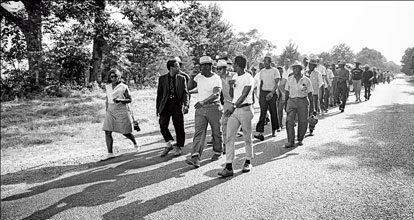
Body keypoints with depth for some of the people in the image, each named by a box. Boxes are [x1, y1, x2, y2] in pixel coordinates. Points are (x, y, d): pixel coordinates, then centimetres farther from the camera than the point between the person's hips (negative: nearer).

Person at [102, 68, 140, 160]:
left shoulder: (123, 87, -6)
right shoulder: (108, 87, 8)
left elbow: (129, 99, -5)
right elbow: (107, 99, 18)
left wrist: (120, 100, -22)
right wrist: (107, 110, 17)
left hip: (122, 111, -4)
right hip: (110, 111, 4)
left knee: (125, 132, 4)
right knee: (107, 132, -7)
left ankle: (135, 143, 34)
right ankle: (110, 153, -2)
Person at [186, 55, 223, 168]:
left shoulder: (216, 79, -12)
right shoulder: (199, 76, 8)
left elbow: (216, 94, -26)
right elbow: (189, 87, 15)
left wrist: (203, 102, -39)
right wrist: (191, 76, -2)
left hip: (214, 108, -4)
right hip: (200, 109, 4)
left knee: (216, 132, 10)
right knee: (198, 133, -7)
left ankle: (217, 152, 31)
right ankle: (195, 158, -14)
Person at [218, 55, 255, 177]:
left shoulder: (248, 78, -8)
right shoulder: (235, 77, 15)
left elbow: (243, 95, -18)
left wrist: (233, 107, -26)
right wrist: (231, 86, 0)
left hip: (245, 109, -6)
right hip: (234, 109, 6)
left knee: (247, 138, 6)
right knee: (229, 138, -4)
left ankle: (248, 162, 25)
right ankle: (229, 167, -4)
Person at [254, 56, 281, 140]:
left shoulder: (275, 71, -2)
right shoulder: (262, 71, 12)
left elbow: (276, 84, -11)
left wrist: (272, 93, -26)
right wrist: (260, 95, 14)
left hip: (272, 93, -3)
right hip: (263, 92, 3)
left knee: (273, 113, 6)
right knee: (262, 113, -7)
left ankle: (273, 130, 20)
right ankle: (260, 133, -14)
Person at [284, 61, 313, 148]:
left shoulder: (306, 80, 0)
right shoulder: (289, 79, 6)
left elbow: (310, 93, 3)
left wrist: (311, 105, 0)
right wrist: (286, 103, 9)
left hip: (303, 101, -1)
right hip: (291, 101, 1)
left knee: (302, 122, 4)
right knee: (289, 121, -11)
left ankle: (300, 140, 24)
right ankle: (290, 141, -9)